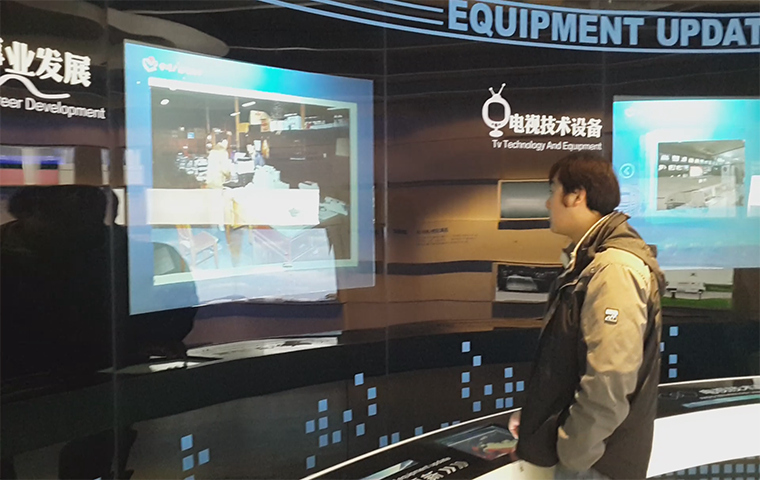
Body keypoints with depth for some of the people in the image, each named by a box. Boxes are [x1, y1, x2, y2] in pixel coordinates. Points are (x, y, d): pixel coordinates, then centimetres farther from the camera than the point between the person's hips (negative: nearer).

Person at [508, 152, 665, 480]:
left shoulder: (614, 269, -23)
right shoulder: (589, 262, 11)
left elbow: (609, 385, -28)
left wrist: (572, 453, -18)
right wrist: (534, 415, 14)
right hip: (580, 450, 9)